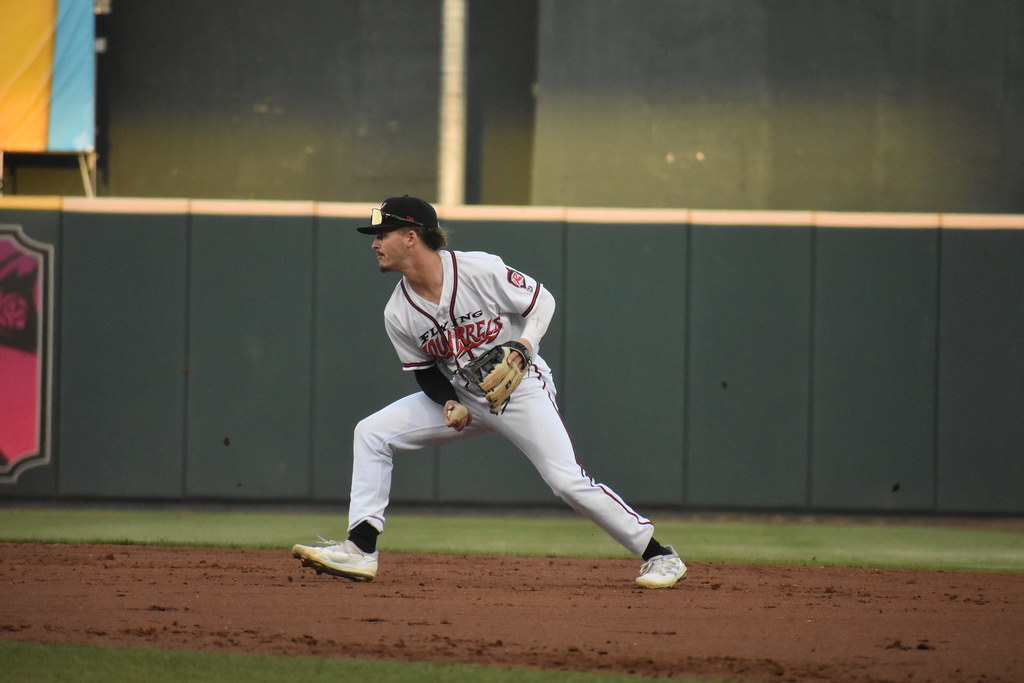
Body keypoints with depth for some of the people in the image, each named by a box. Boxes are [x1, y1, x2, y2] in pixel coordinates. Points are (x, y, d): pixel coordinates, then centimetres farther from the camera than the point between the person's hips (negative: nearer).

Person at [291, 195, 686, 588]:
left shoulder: (480, 269, -21)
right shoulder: (398, 315, -7)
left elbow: (542, 300, -10)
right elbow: (425, 373, 5)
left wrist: (524, 345, -26)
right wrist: (449, 405, -15)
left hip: (521, 390, -5)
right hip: (461, 396, 6)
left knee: (567, 480, -17)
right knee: (371, 434, -6)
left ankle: (660, 556, -4)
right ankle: (360, 551, -5)